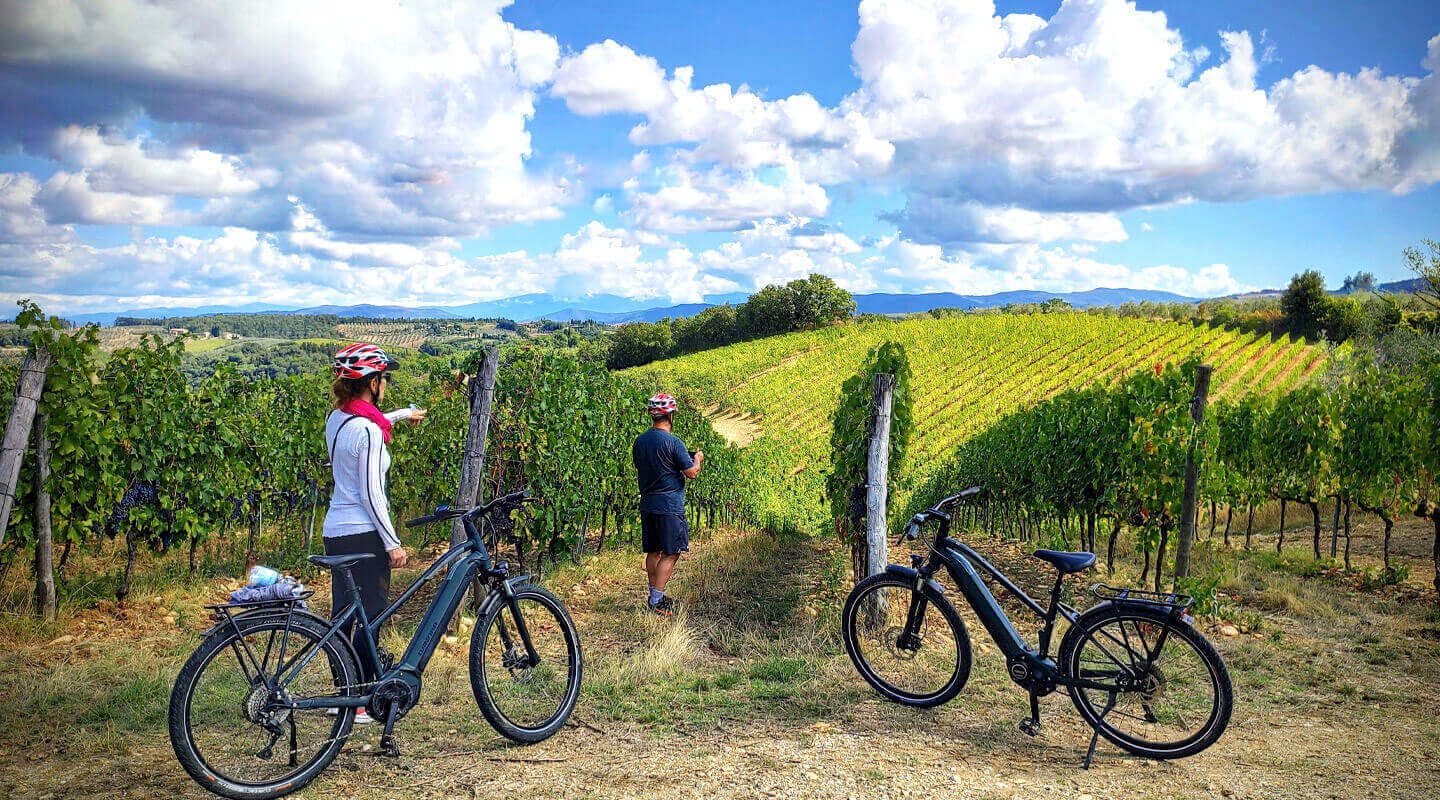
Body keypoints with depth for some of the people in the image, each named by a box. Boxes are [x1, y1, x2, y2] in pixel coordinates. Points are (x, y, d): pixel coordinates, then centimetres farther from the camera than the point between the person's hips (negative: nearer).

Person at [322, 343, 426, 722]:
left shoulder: (337, 419, 8)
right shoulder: (368, 432, -19)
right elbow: (371, 495, -19)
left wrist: (403, 414, 45)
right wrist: (393, 543, -14)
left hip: (335, 530, 9)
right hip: (363, 534, -9)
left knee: (344, 615, 15)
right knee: (371, 617, 0)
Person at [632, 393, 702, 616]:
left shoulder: (639, 441, 7)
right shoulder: (673, 442, -15)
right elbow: (692, 473, -14)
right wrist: (698, 458, 6)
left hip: (647, 504, 8)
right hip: (670, 505, -7)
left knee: (653, 552, 14)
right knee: (671, 553, -1)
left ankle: (655, 596, 22)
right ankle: (656, 600, -3)